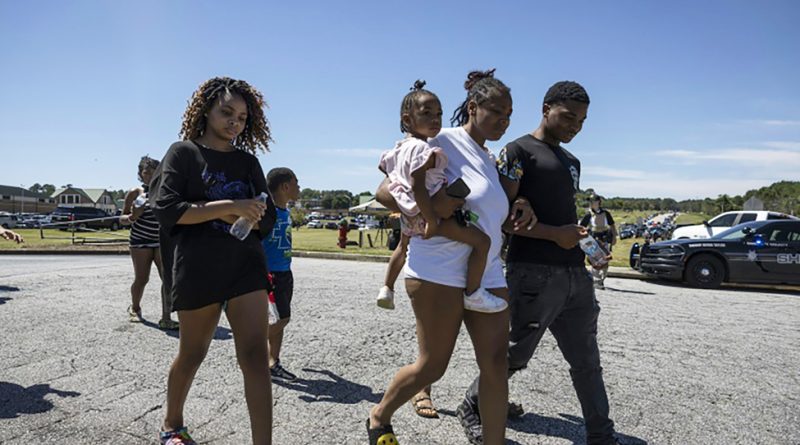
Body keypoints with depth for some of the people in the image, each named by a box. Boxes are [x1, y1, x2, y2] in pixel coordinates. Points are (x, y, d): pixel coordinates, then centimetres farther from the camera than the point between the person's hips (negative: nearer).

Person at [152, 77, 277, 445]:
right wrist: (227, 207, -19)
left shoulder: (248, 161, 12)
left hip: (246, 264, 3)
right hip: (198, 269, -2)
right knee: (192, 354, 13)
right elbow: (165, 209, -11)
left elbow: (266, 219, 10)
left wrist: (238, 217, -11)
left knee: (255, 354, -8)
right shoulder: (184, 152, 2)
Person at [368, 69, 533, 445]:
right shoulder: (442, 142, -7)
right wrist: (426, 204, -27)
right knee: (432, 365, 3)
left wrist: (518, 213, 9)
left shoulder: (489, 159, 18)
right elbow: (384, 192, -10)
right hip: (440, 272, -7)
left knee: (495, 362, 3)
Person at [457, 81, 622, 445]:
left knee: (587, 361, 12)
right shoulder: (518, 151, -3)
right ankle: (472, 409, 27)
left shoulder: (572, 162, 22)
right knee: (512, 355, 4)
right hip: (534, 274, -7)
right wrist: (554, 234, -17)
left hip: (576, 274, 8)